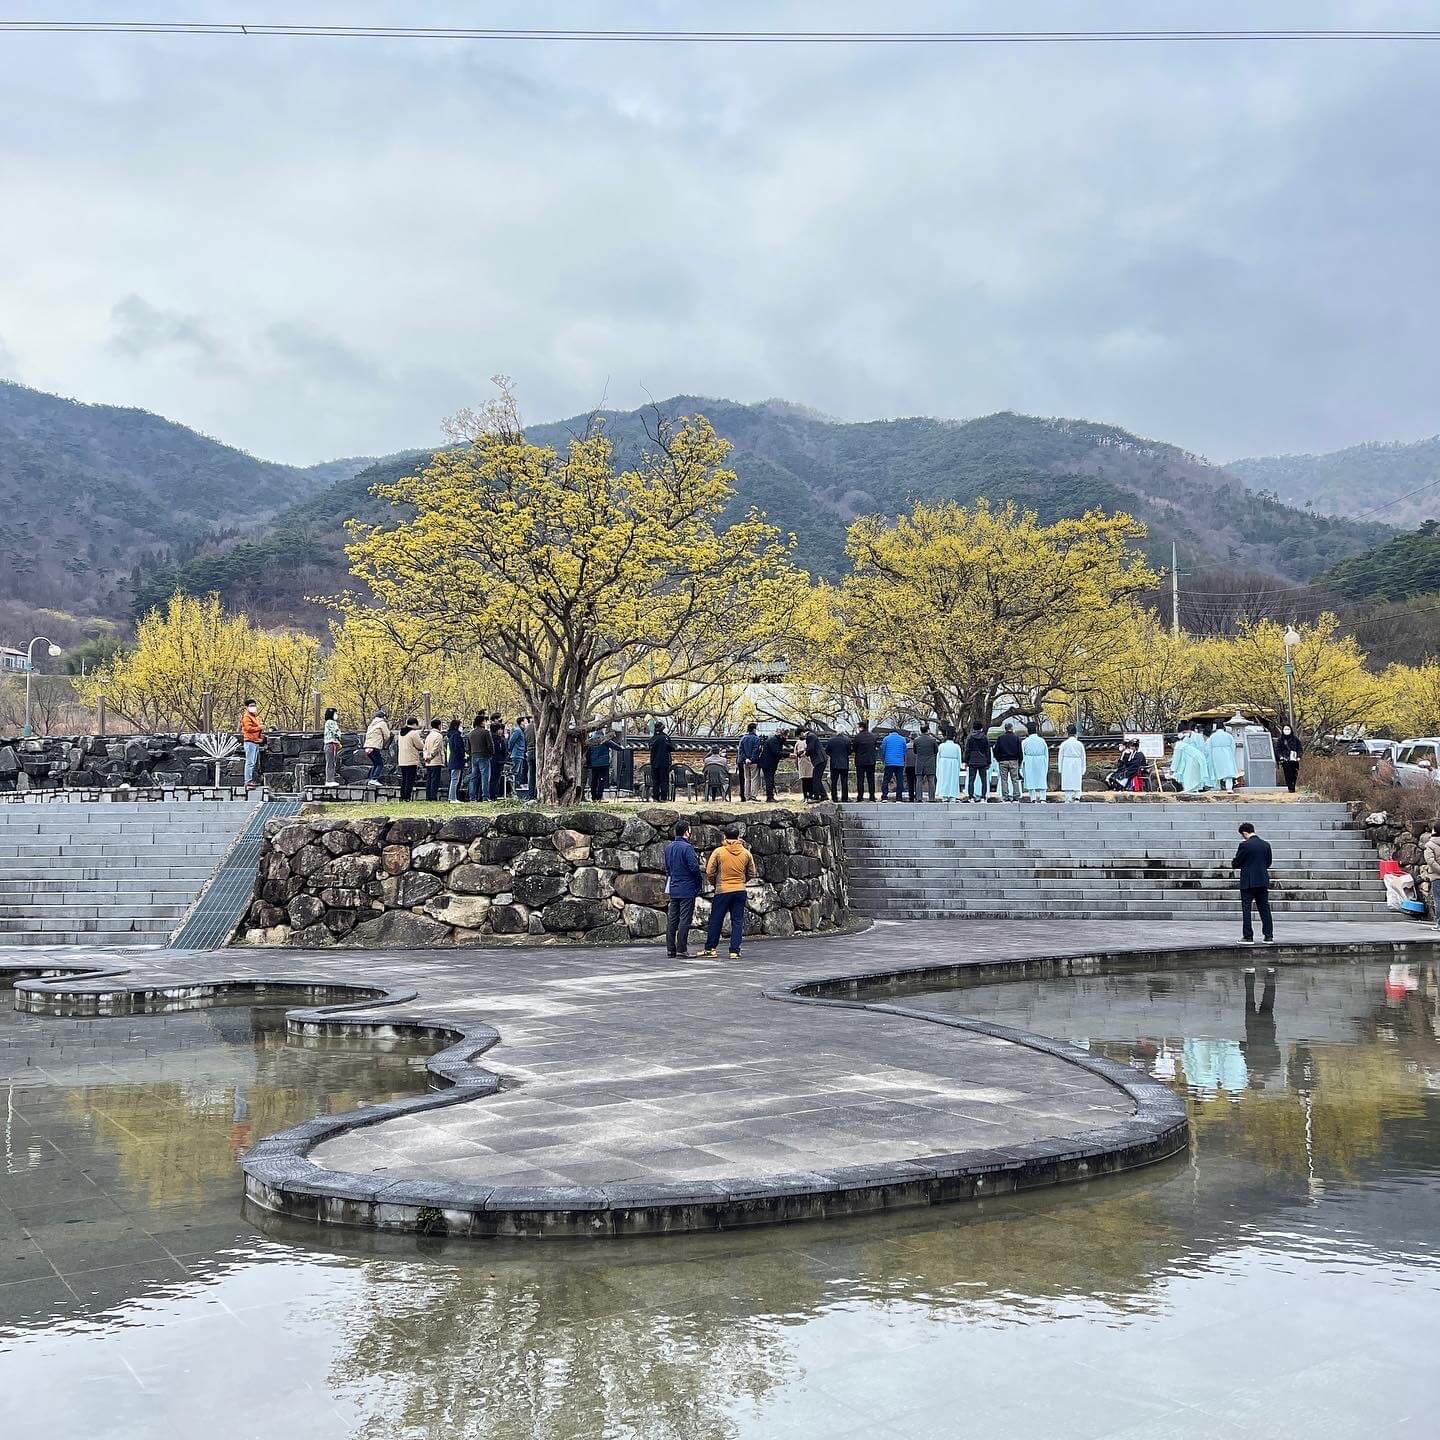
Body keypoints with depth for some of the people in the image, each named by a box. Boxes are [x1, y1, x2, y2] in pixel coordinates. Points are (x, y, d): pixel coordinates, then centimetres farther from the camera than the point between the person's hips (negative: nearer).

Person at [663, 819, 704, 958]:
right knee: (684, 920, -4)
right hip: (687, 890, -7)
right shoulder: (687, 847, -15)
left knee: (672, 920, 9)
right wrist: (700, 880, -1)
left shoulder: (668, 847, 10)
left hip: (673, 889, 7)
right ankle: (681, 950, -4)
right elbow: (694, 867, -18)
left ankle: (671, 950, 12)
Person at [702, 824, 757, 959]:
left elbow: (709, 872, -5)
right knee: (737, 922, 7)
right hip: (740, 891, 2)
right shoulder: (746, 853, 1)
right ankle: (734, 951, 3)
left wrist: (714, 883, 13)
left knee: (716, 921, 9)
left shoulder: (718, 851, -7)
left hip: (722, 891, -2)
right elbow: (752, 873, 9)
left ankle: (710, 948, 16)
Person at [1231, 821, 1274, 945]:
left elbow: (1236, 862, -7)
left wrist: (1233, 865, 14)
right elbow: (1268, 862, 14)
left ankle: (1248, 936, 0)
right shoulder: (1266, 845, 5)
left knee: (1246, 909, 1)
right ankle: (1269, 936, 8)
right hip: (1263, 881, 5)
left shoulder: (1245, 845, -12)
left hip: (1248, 882, -5)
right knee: (1264, 908, 9)